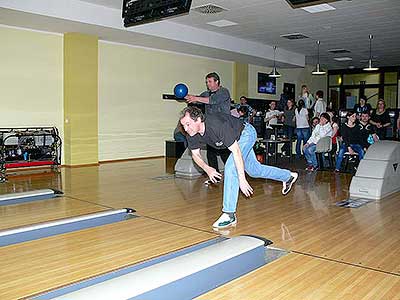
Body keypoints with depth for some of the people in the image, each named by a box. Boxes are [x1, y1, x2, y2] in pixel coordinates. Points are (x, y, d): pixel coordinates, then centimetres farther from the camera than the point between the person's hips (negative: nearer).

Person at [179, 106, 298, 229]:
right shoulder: (192, 134, -21)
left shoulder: (217, 126, -42)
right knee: (254, 170, 20)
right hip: (237, 138, 8)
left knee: (231, 167, -25)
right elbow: (195, 154, -5)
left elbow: (236, 151, -40)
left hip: (246, 133, -8)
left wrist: (242, 179, -41)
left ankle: (229, 215, -17)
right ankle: (288, 176, 44)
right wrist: (207, 168, -25)